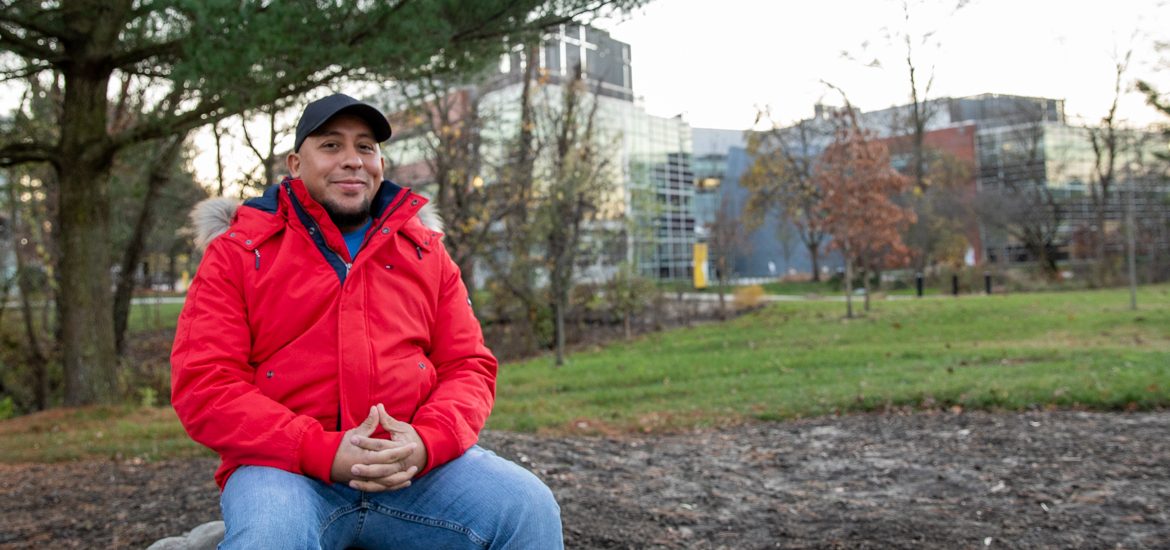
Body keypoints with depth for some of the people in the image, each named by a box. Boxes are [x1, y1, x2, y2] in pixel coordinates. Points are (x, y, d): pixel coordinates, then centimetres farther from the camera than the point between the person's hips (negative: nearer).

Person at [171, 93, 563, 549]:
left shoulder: (425, 251, 14)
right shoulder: (238, 252, 6)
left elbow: (469, 366, 9)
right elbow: (203, 384, -4)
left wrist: (426, 441, -13)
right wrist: (323, 451, -16)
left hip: (414, 465, 3)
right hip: (288, 468, -2)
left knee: (529, 507, -20)